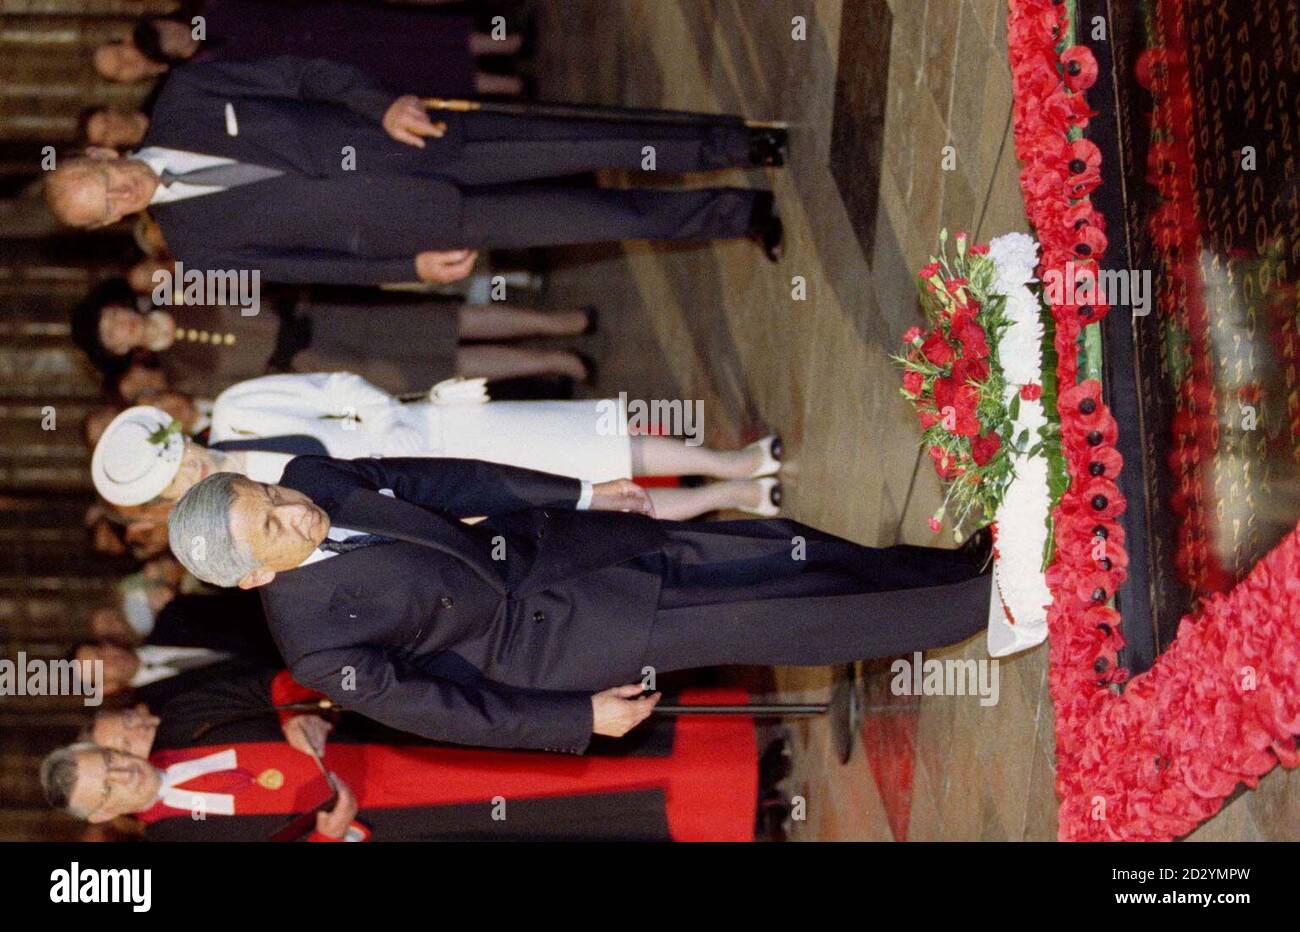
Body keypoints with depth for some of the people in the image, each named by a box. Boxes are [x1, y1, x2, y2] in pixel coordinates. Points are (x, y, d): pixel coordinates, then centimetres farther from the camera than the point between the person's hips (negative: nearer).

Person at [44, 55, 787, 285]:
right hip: (402, 222, -2)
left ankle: (733, 144, 9)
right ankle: (741, 216, 9)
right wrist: (411, 268, -5)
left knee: (583, 147, -10)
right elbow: (310, 266, -1)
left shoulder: (182, 99, -3)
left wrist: (383, 104, -13)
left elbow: (300, 74, 0)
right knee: (584, 216, -8)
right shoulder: (198, 245, -4)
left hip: (407, 133, 2)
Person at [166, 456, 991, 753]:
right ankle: (982, 602, -1)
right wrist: (583, 718, -14)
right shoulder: (320, 645, -25)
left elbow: (435, 479, 1)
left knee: (776, 552, -2)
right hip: (536, 633, -6)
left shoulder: (310, 476, -10)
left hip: (534, 540, 6)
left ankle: (966, 570, 11)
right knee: (762, 620, -11)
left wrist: (582, 494, 6)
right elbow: (439, 709, -17)